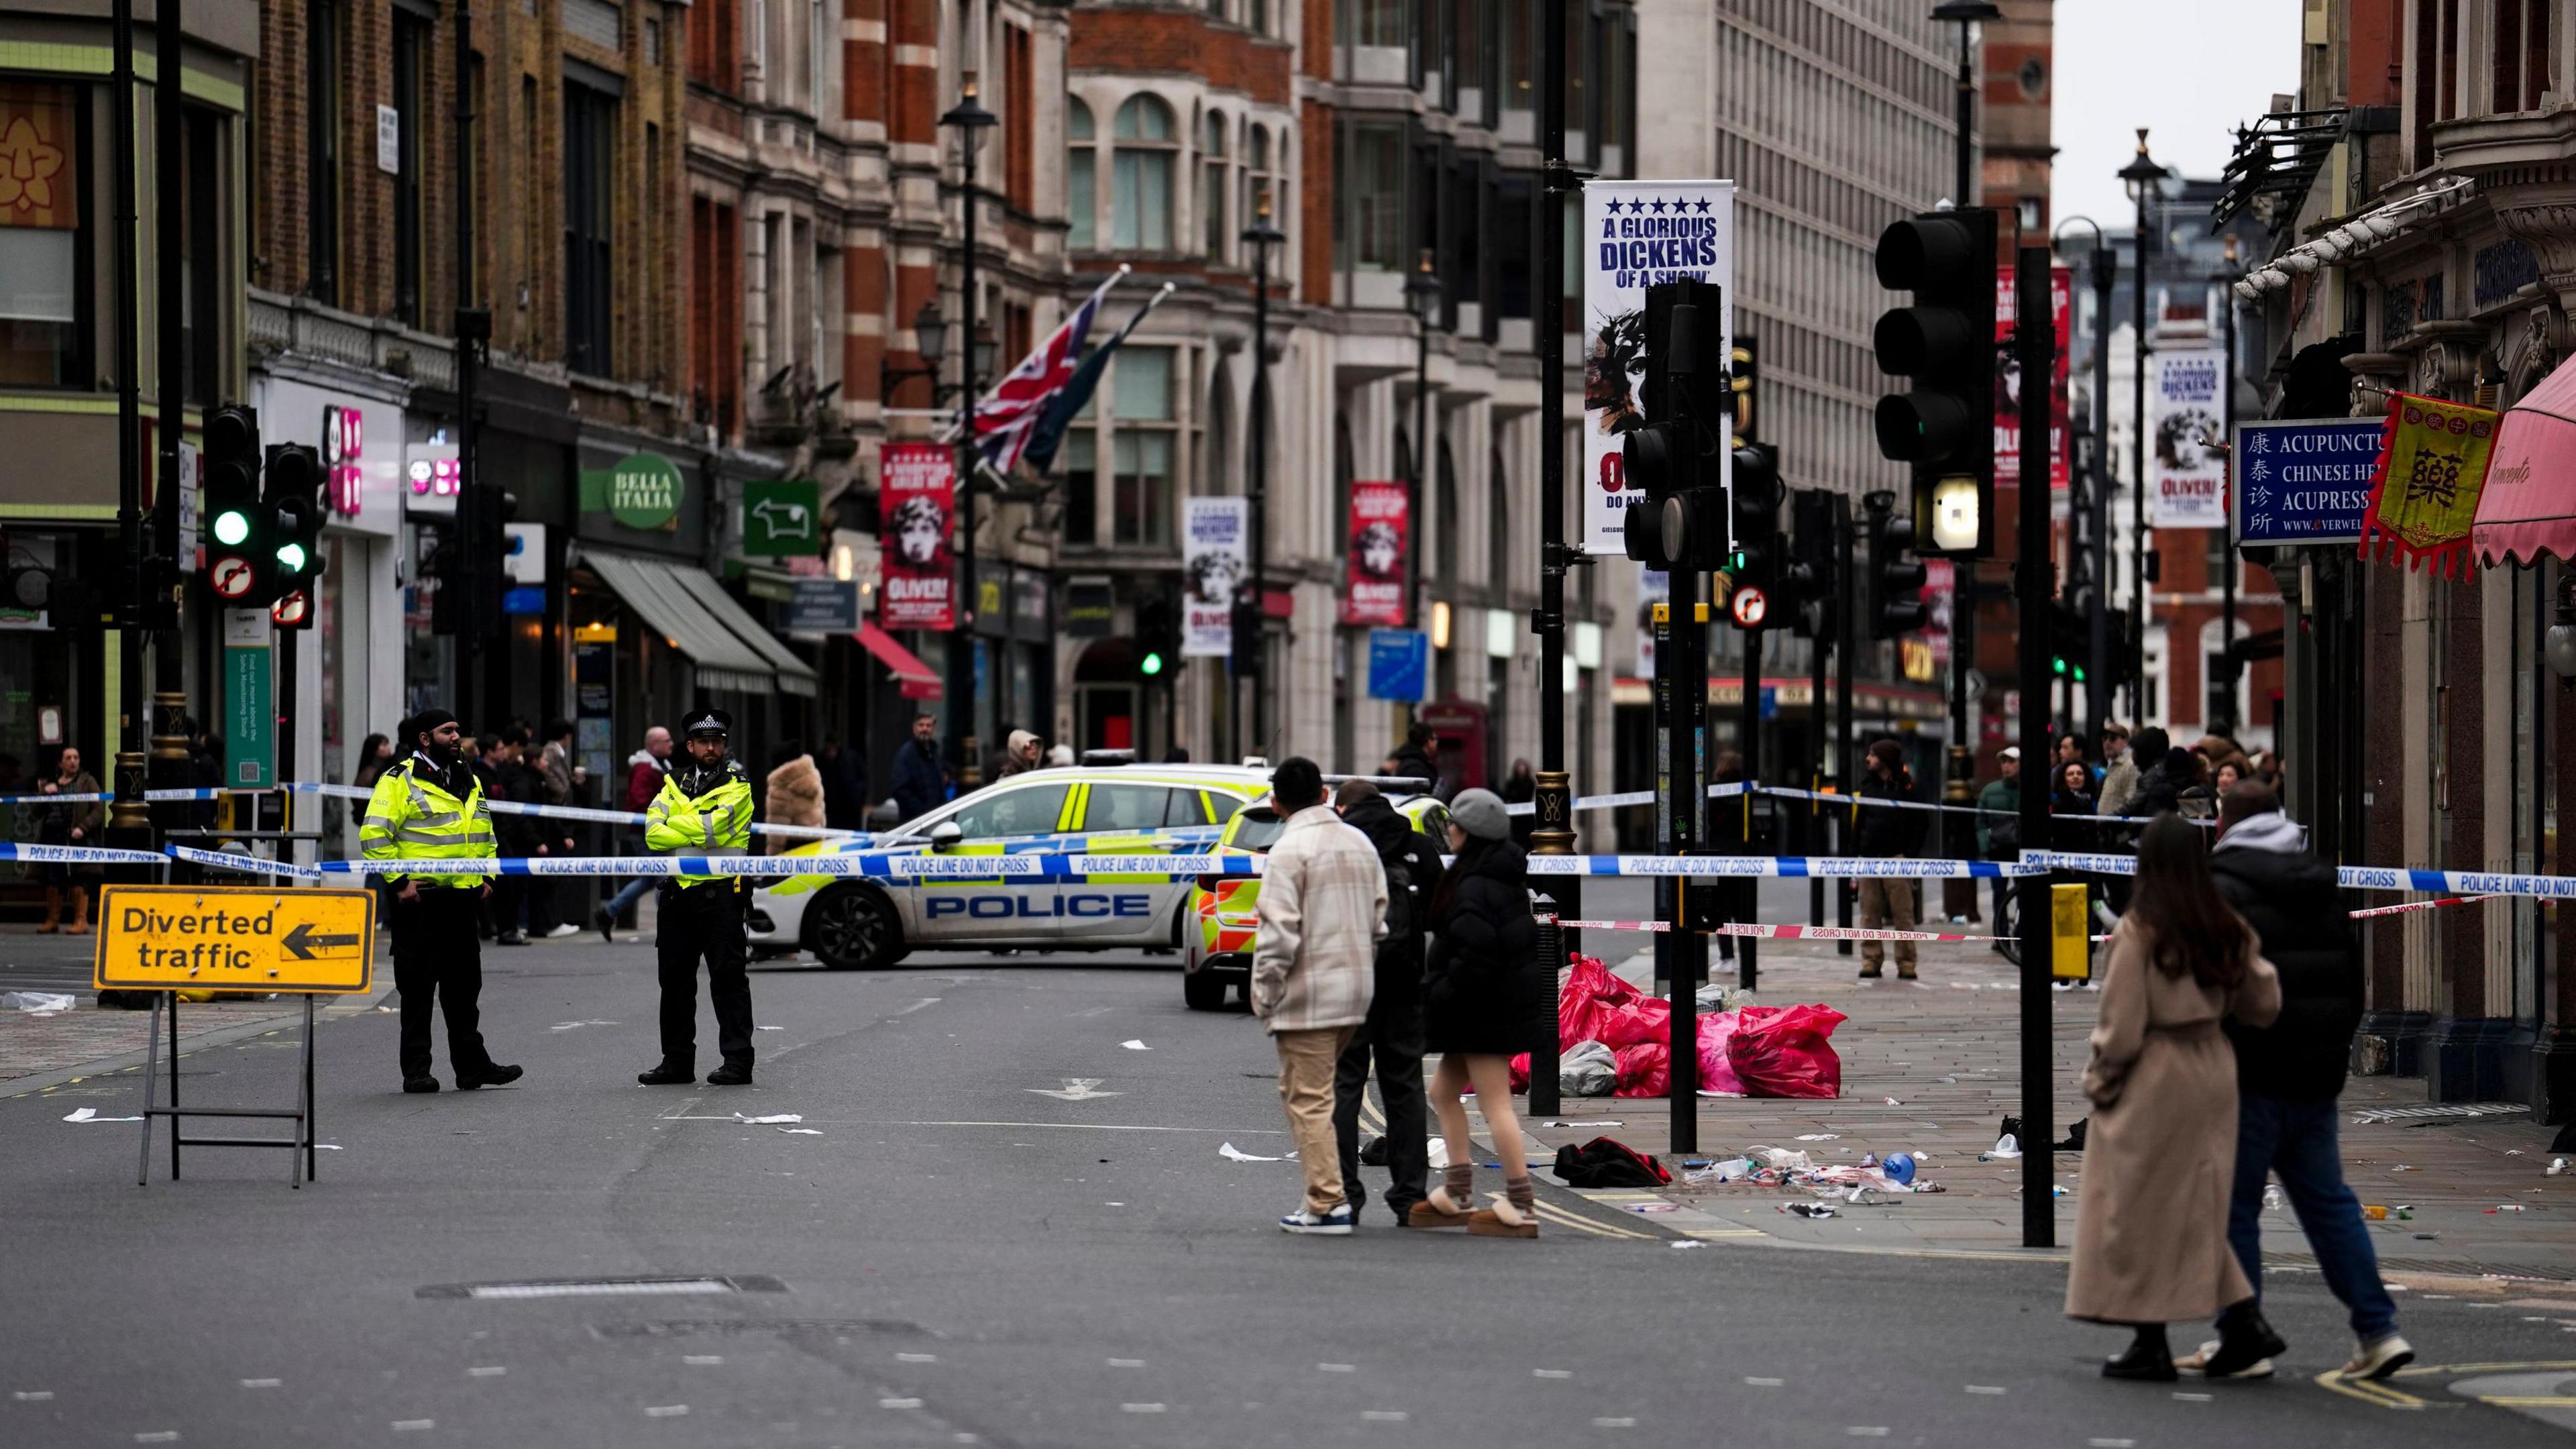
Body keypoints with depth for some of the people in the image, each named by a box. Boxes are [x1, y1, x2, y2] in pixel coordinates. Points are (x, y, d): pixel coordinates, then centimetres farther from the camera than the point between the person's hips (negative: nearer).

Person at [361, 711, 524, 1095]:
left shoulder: (469, 782, 17)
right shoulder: (400, 781, -7)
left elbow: (486, 836, 28)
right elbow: (373, 835, -13)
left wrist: (487, 876, 16)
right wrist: (398, 880, -16)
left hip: (462, 900, 7)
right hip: (419, 899, -7)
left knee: (465, 984, 11)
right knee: (418, 987, -2)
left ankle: (472, 1065, 17)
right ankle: (416, 1071, 2)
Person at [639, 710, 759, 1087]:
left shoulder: (736, 787, -1)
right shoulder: (674, 783, 14)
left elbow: (713, 824, -17)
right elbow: (653, 834, 0)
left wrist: (675, 823, -5)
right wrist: (699, 834, -13)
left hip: (721, 891, -6)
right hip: (679, 890, 6)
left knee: (728, 977, -5)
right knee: (675, 978, 9)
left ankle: (737, 1062, -3)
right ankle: (677, 1062, 17)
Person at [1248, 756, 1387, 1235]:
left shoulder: (1291, 850, -13)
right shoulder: (1360, 844, 12)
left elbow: (1279, 934, -17)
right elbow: (1380, 922, 16)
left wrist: (1264, 997, -9)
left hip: (1308, 997, -8)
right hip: (1356, 992, 8)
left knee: (1309, 1100, -3)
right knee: (1300, 1090, 18)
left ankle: (1328, 1205, -6)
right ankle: (1327, 1191, 15)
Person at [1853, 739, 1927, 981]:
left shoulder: (1907, 786, 0)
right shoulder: (1868, 785, 15)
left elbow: (1921, 823, -1)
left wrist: (1911, 852, -9)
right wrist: (1856, 849, 7)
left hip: (1897, 859, -5)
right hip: (1869, 859, 5)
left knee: (1902, 915, -5)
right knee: (1870, 915, 2)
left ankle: (1906, 965, -2)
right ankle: (1871, 963, 5)